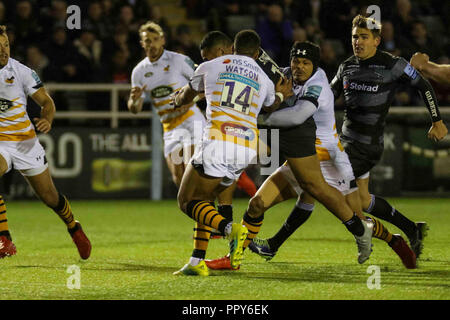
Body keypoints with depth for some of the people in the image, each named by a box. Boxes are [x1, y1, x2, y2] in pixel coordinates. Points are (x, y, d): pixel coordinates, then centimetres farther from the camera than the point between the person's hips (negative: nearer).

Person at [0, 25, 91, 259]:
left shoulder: (20, 71, -6)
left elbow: (46, 101, -1)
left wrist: (47, 120, -21)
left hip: (25, 140, 0)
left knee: (49, 196, 8)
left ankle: (74, 227, 40)